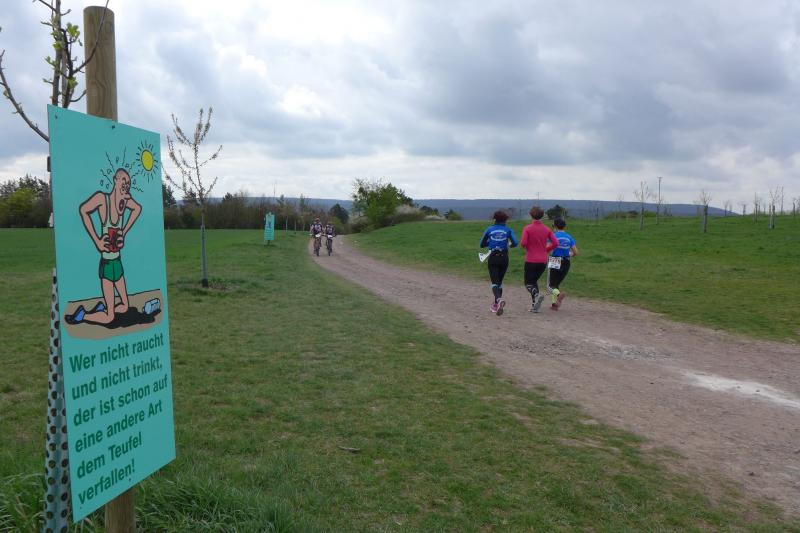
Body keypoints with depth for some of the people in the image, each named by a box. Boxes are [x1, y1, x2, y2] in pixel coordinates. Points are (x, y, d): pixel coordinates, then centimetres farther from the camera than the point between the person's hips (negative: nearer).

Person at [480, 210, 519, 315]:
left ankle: (499, 299, -35)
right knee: (499, 281, 16)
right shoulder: (508, 230, 3)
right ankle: (495, 305, 20)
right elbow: (515, 243, -8)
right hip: (504, 258, 1)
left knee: (494, 282, -5)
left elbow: (482, 244, 8)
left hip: (493, 258, -1)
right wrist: (509, 245, 14)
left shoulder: (489, 229, 4)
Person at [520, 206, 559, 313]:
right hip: (543, 261, 4)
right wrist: (546, 250, 10)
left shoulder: (527, 228, -9)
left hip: (531, 260, -4)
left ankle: (537, 295, -24)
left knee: (528, 283, 7)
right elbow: (555, 243, -3)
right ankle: (534, 305, 13)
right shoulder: (547, 229, 4)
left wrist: (525, 245, 5)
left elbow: (523, 243, -18)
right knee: (534, 281, 20)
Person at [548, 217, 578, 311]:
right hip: (566, 263, 5)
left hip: (555, 263, -4)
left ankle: (559, 294, -26)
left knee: (552, 285, 5)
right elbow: (575, 252, 2)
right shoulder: (569, 237, 3)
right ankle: (554, 304, 16)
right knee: (557, 284, 20)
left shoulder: (554, 236, -9)